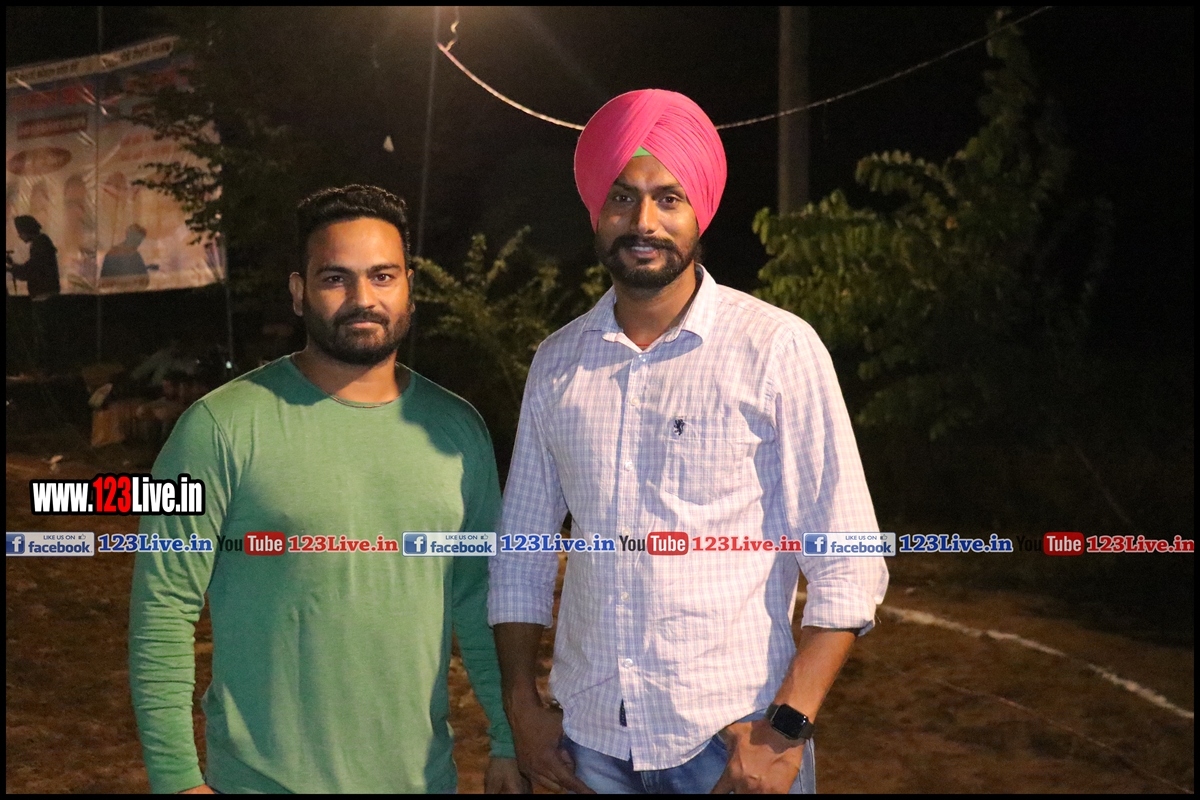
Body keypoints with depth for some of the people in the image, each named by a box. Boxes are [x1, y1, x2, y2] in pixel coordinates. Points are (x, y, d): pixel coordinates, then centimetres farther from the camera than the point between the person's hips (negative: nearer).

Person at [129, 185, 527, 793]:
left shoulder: (457, 429, 3)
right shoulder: (223, 427, -10)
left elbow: (481, 600, 9)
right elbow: (164, 609, -9)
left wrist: (508, 743, 8)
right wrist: (177, 777, -12)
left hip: (422, 774, 4)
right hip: (263, 777, -3)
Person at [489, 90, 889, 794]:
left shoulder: (778, 348, -8)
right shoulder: (557, 362, 4)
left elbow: (849, 566, -9)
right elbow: (522, 550, 11)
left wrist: (787, 728, -15)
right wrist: (522, 706, 5)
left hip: (735, 741, -3)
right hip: (588, 737, 4)